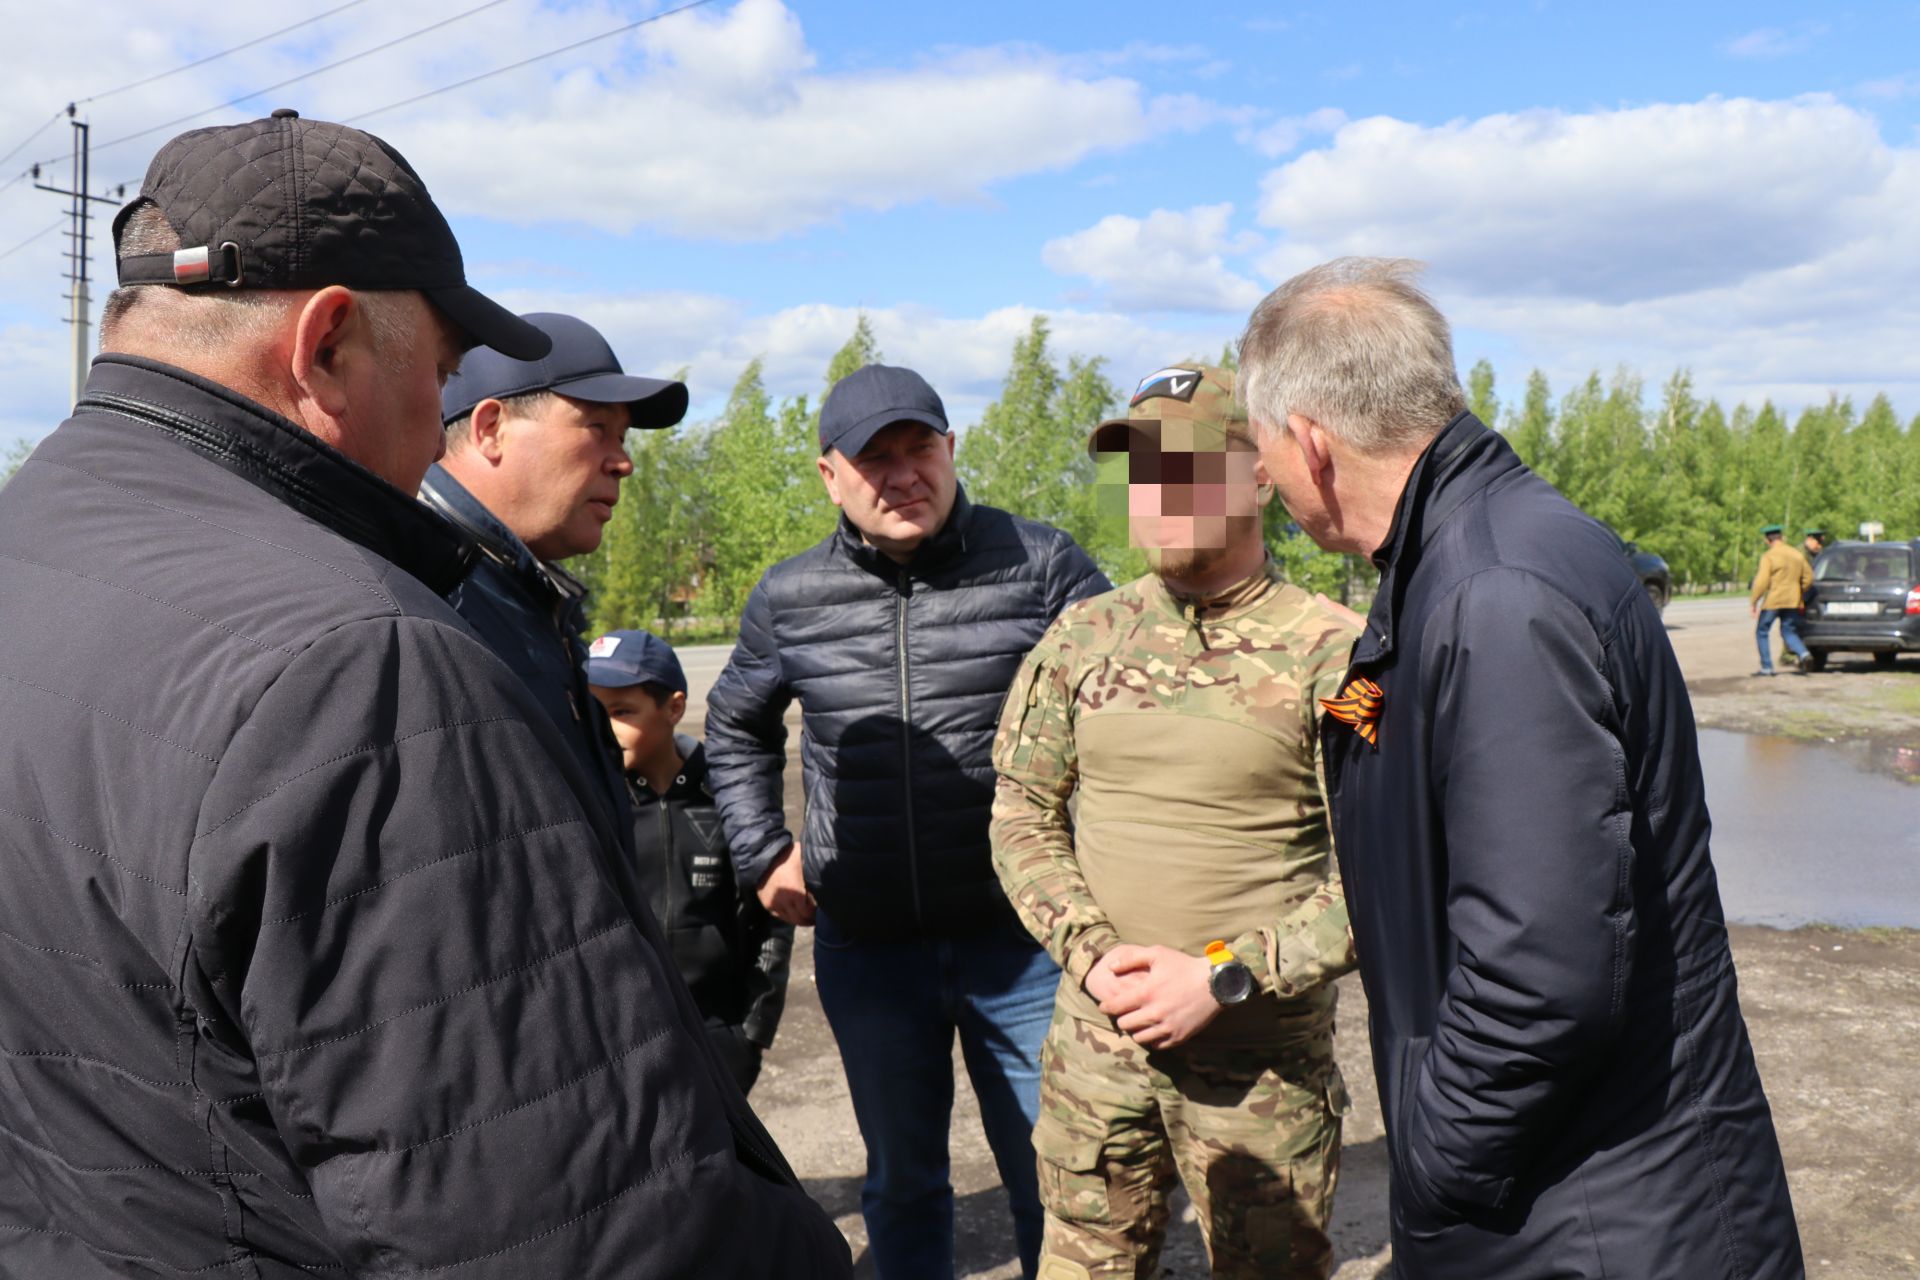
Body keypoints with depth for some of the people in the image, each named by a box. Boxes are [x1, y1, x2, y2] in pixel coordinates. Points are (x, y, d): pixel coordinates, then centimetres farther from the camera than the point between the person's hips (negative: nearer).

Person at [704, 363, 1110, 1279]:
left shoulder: (1039, 565, -6)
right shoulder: (788, 599, 2)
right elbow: (734, 727, 20)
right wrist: (763, 855, 12)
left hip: (1020, 937, -2)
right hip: (865, 951, 2)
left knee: (1053, 1184, 10)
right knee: (902, 1183, 19)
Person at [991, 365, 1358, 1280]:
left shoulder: (1331, 656, -9)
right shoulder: (1082, 638, 3)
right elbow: (1023, 811, 5)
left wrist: (1224, 978, -17)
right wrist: (1090, 951, -9)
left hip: (1263, 1057, -3)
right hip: (1094, 1034, 3)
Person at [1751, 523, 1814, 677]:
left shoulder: (1768, 556, -10)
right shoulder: (1797, 555, 10)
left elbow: (1762, 581, -17)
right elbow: (1808, 577, 14)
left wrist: (1753, 601, -10)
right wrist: (1799, 595, 26)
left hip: (1772, 601, -6)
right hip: (1792, 601, 6)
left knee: (1762, 632, 8)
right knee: (1788, 631, 17)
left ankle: (1766, 667, 4)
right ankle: (1802, 653, -11)